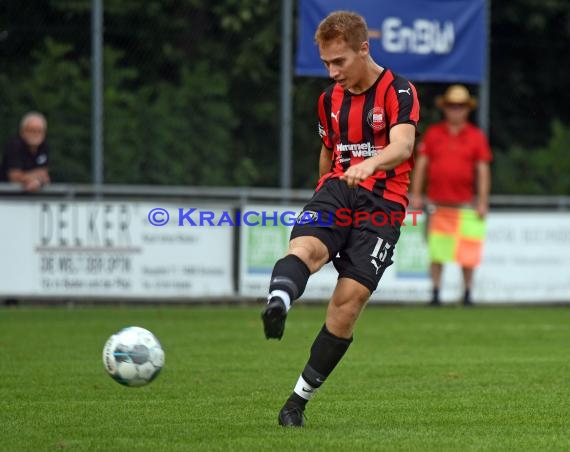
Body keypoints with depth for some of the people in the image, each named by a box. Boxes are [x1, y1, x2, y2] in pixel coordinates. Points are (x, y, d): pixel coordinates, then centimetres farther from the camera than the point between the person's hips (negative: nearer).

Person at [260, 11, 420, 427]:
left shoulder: (399, 92, -6)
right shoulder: (330, 99, 14)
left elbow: (402, 146, -25)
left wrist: (370, 164, -45)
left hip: (383, 201, -4)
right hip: (336, 191, 4)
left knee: (349, 300, -12)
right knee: (305, 248, -31)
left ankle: (299, 400, -2)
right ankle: (276, 307, -64)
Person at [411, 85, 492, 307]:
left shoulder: (476, 136, 6)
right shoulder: (433, 133, 9)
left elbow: (483, 169, 4)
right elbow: (421, 163, 10)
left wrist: (483, 201, -2)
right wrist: (416, 194, 4)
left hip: (465, 204, -1)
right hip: (437, 204, 1)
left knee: (467, 254, -2)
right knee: (436, 250, 0)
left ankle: (467, 293, 8)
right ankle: (435, 292, 5)